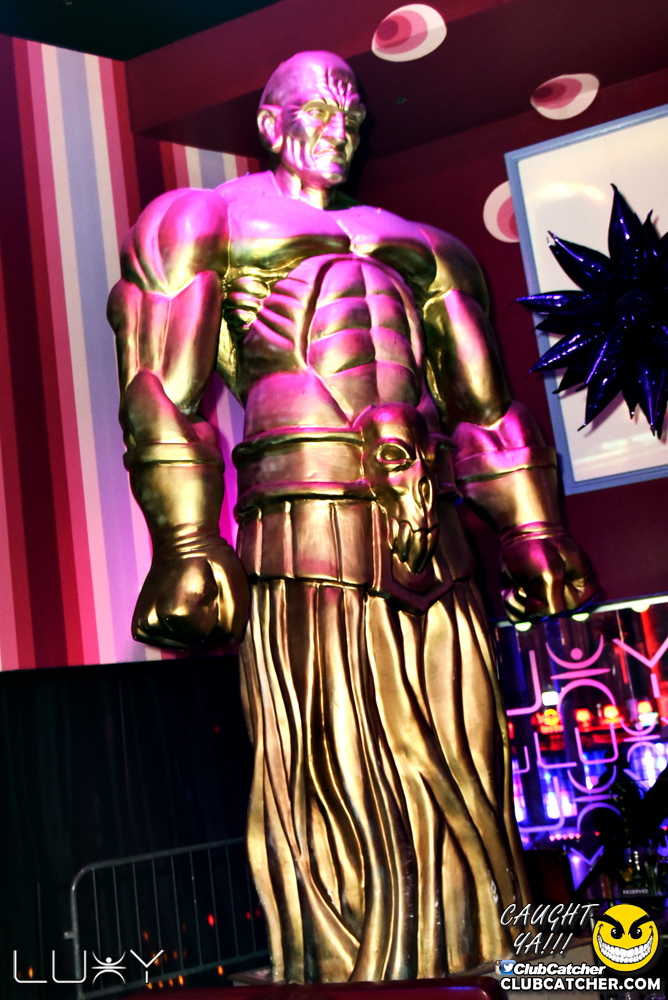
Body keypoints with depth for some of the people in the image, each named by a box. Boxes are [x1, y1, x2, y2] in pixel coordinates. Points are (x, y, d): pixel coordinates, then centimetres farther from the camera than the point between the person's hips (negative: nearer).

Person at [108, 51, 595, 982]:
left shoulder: (421, 246, 28)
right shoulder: (204, 222, 14)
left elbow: (486, 405, 23)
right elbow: (164, 392, 0)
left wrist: (533, 531, 15)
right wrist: (187, 547, -11)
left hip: (433, 538, 5)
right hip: (307, 544, -5)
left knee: (455, 784, 5)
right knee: (334, 790, -4)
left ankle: (459, 964, 17)